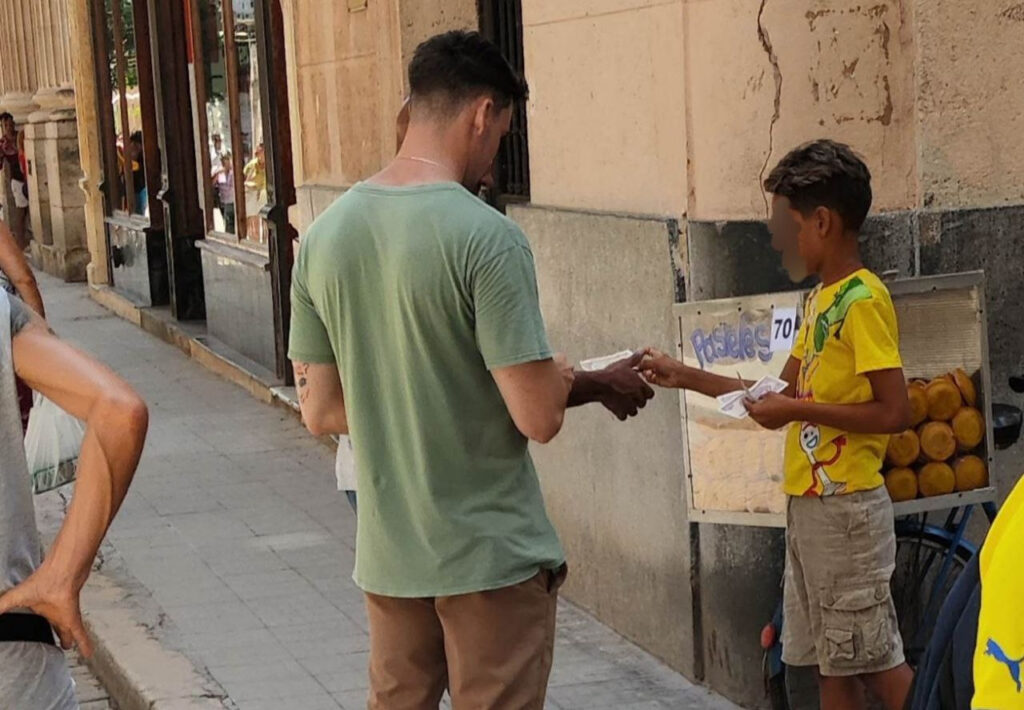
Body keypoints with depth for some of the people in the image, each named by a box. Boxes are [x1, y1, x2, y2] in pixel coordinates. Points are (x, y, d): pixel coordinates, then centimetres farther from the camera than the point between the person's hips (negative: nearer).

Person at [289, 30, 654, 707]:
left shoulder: (324, 235, 0)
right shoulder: (487, 236, -18)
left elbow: (322, 412, 6)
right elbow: (539, 419, -19)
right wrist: (592, 383, 1)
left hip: (387, 554, 6)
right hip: (492, 555, -6)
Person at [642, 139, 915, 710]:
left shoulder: (863, 300, -16)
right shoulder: (822, 299, 12)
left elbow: (895, 412, -21)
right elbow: (784, 391, 17)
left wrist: (798, 411, -18)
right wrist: (686, 377, 14)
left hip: (846, 507, -9)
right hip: (810, 505, 9)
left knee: (875, 658, -3)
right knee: (831, 660, 12)